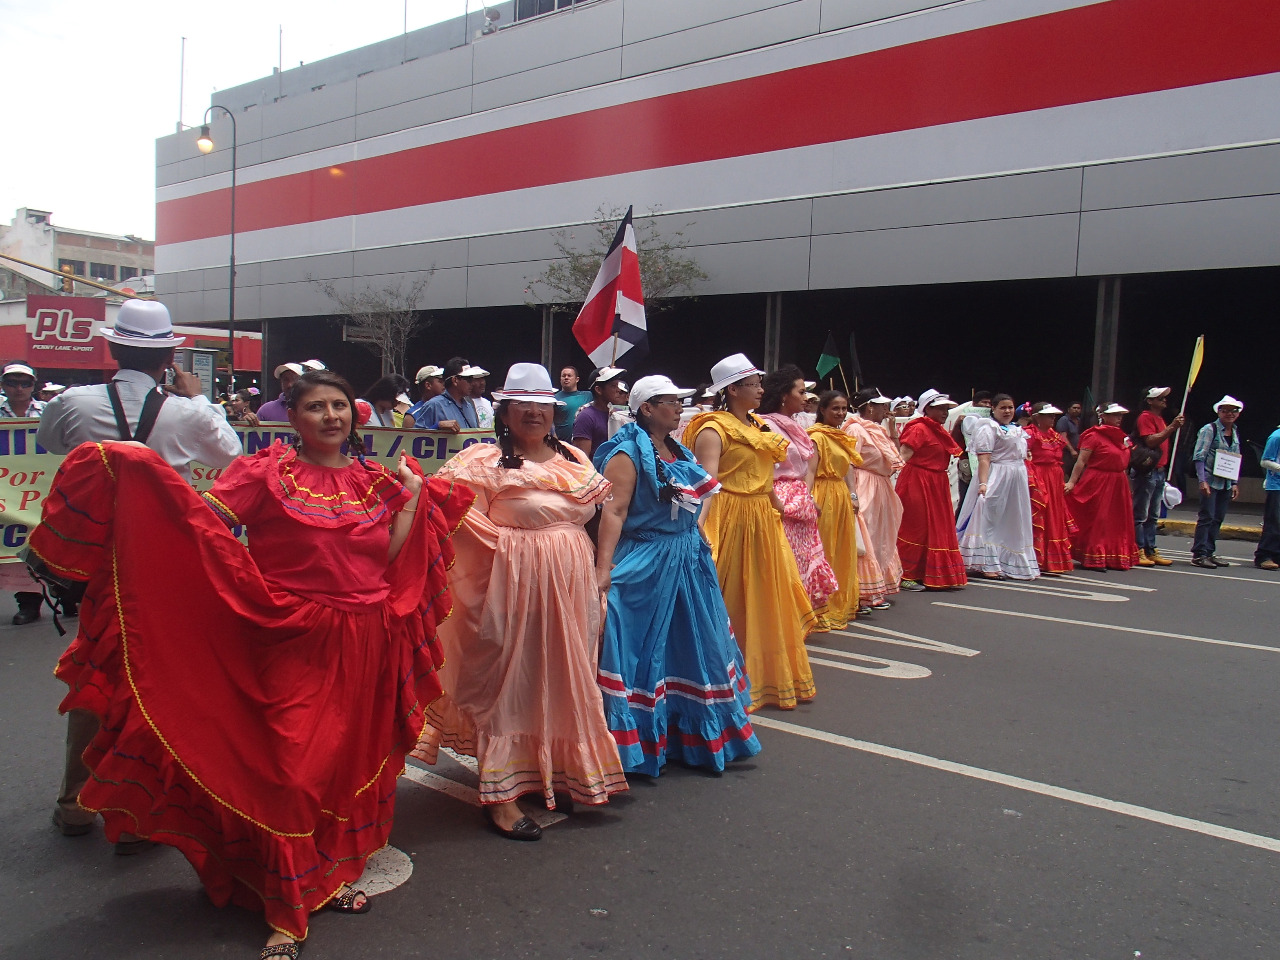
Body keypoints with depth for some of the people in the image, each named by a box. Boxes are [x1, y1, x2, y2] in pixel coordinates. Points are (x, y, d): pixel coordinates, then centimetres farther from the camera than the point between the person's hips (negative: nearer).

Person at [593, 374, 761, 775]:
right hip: (644, 566, -9)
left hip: (688, 563, 9)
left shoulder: (678, 452, 13)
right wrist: (603, 566, -30)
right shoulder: (627, 453, -12)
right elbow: (613, 511, -22)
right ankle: (635, 744, 10)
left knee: (692, 647, 15)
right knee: (644, 651, -2)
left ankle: (689, 735, 31)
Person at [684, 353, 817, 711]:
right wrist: (698, 529, -35)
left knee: (765, 601, 16)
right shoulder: (714, 429, -13)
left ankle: (766, 676, 30)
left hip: (763, 521, 9)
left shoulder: (758, 427, 14)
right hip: (731, 521, -9)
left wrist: (781, 509, 24)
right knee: (730, 605, -1)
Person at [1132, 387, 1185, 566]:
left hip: (1159, 471, 10)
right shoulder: (1145, 417, -9)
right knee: (1140, 514, -6)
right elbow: (1151, 441, -22)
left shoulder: (1160, 418, 20)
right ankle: (1139, 551, -4)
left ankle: (1151, 551, 15)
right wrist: (1171, 427, -23)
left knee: (1153, 515, 11)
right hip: (1146, 471, -10)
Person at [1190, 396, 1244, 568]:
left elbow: (1236, 461, 18)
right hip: (1210, 481, -6)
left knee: (1218, 519, 7)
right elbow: (1199, 456, -11)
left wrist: (1235, 483, 12)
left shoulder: (1236, 433, 15)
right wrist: (1202, 480, -18)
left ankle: (1209, 552, 14)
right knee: (1207, 517, -7)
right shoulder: (1209, 430, -5)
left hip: (1226, 483, 6)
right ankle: (1199, 553, -4)